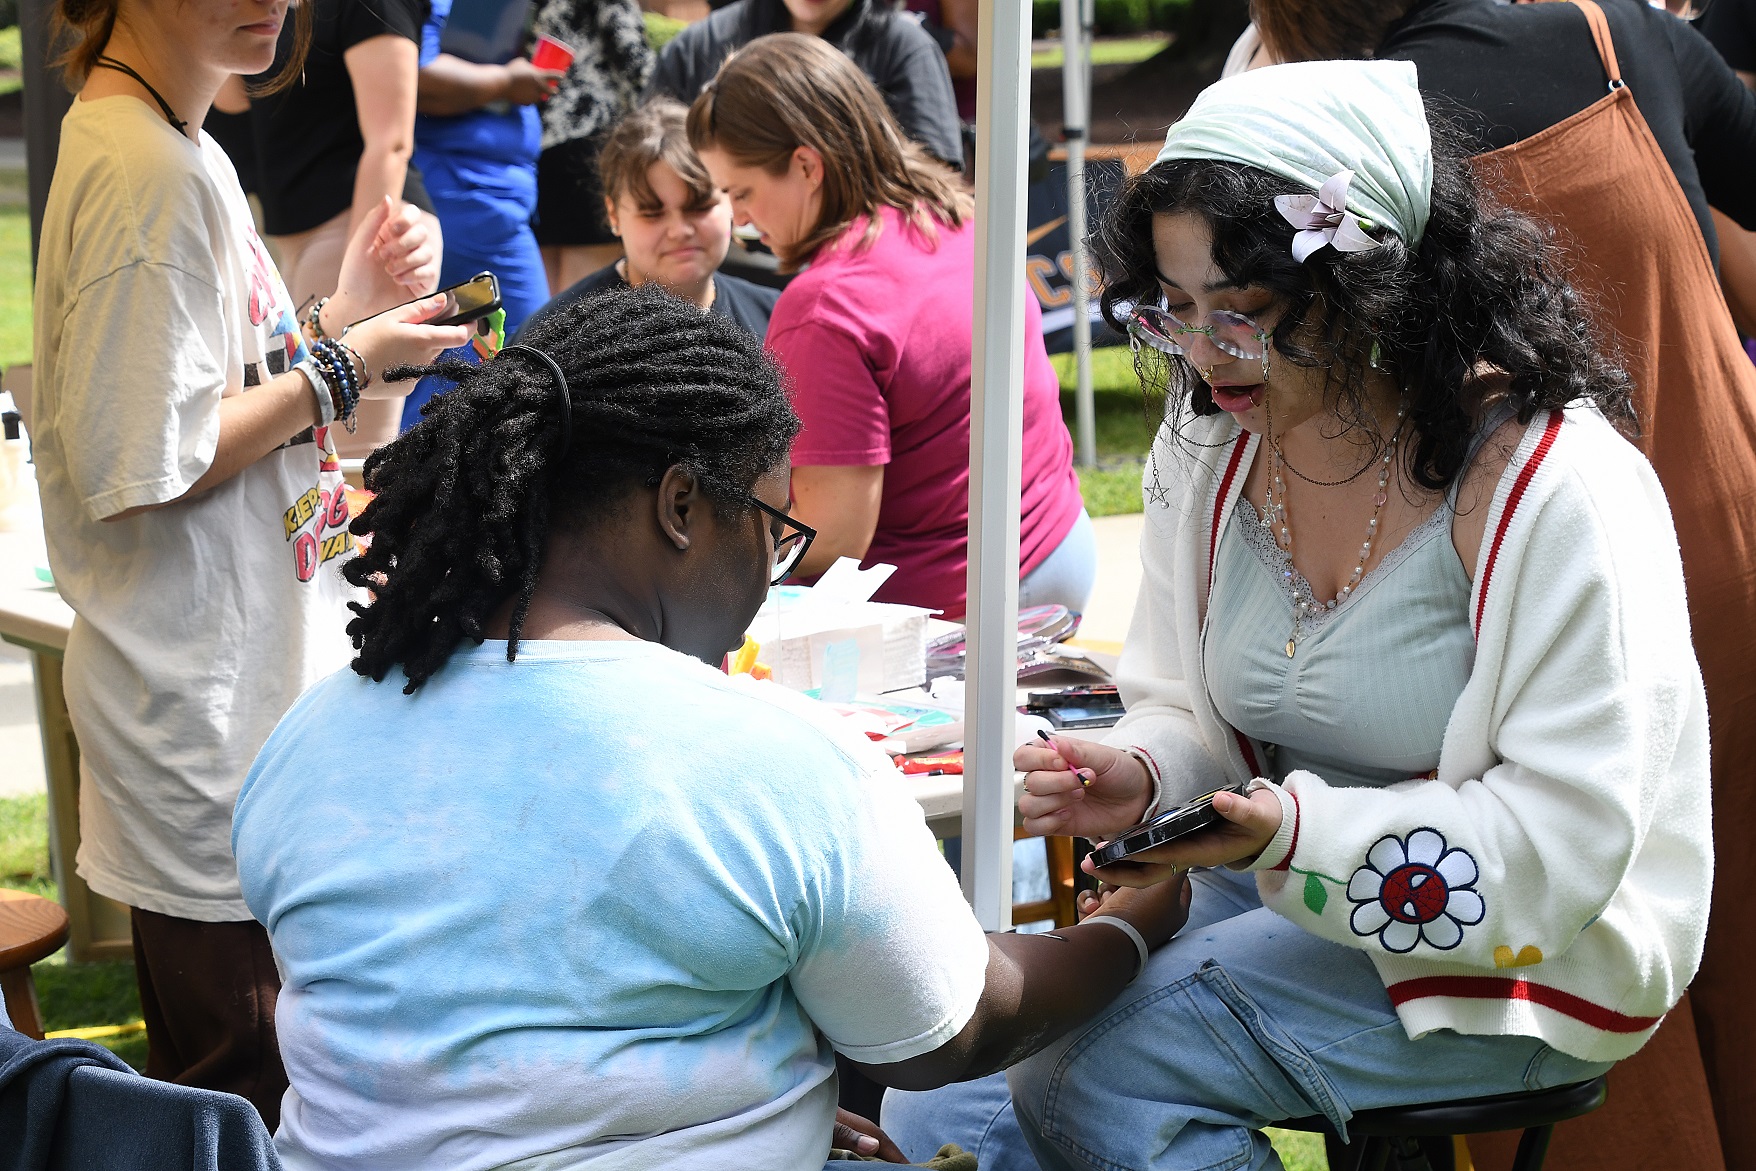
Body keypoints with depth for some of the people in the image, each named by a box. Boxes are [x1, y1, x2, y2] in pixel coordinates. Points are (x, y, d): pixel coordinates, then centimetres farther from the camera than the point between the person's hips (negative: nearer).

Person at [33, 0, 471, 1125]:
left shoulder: (189, 152, 12)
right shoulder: (143, 169, -19)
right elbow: (143, 464, -22)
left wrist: (342, 313, 6)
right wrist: (340, 366, -13)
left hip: (257, 672, 10)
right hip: (206, 706, -10)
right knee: (241, 1087, 1)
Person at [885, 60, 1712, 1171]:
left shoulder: (1561, 489, -20)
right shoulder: (1210, 443, 0)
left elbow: (1564, 835, -20)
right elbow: (1189, 711, 8)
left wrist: (1294, 830, -30)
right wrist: (1137, 773, -16)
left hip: (1514, 950, -6)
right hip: (1279, 893, 6)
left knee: (1092, 1075, -22)